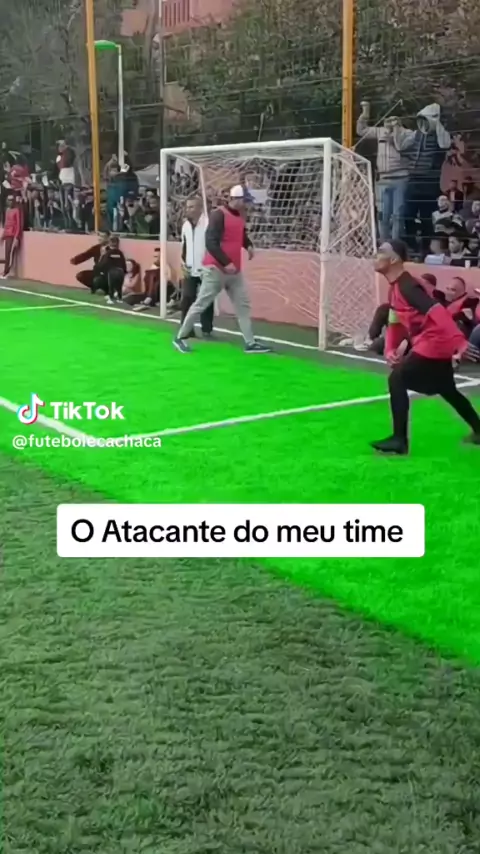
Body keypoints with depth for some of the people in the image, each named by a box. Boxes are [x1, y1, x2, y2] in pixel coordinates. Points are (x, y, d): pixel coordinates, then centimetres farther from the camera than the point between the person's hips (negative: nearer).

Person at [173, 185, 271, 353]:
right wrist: (225, 262, -26)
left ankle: (250, 343, 10)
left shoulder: (240, 216, 11)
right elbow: (210, 243, -22)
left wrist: (248, 245, 9)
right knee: (201, 304, -2)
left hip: (235, 270, 8)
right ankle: (180, 337, 9)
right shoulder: (218, 215, -15)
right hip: (216, 269, -8)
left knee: (243, 305, 7)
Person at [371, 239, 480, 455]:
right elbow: (395, 322, 17)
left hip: (434, 343, -11)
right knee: (447, 391, 23)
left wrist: (459, 341, -38)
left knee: (397, 380, -13)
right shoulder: (395, 288, 11)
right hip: (436, 345, 11)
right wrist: (391, 349, 1)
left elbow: (437, 311, -30)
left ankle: (399, 440, -8)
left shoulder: (407, 286, -20)